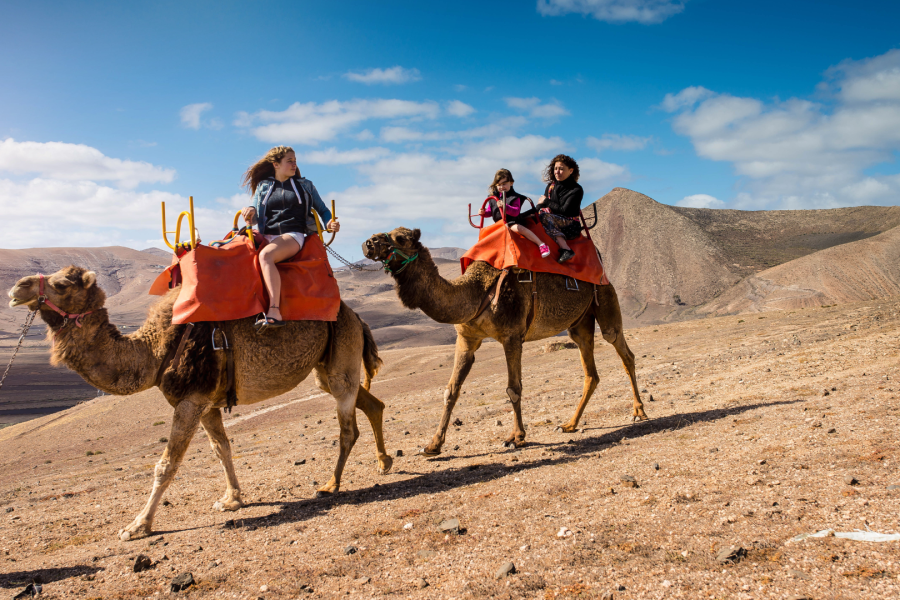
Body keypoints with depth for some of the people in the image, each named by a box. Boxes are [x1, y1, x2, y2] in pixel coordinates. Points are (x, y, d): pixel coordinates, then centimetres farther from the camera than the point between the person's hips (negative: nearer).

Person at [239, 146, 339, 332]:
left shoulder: (305, 185, 19)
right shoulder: (263, 186, 21)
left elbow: (323, 210, 22)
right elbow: (255, 218, 17)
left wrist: (330, 224, 0)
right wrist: (250, 212, -8)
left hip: (294, 235, -3)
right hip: (267, 237, 4)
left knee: (265, 255, -36)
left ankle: (274, 312, -47)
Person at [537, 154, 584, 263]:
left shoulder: (576, 190, -5)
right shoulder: (551, 186, 14)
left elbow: (565, 211, -14)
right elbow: (540, 206, 15)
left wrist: (546, 202, -4)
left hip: (571, 226, -6)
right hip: (553, 221, 7)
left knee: (544, 217, -32)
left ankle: (565, 249, -43)